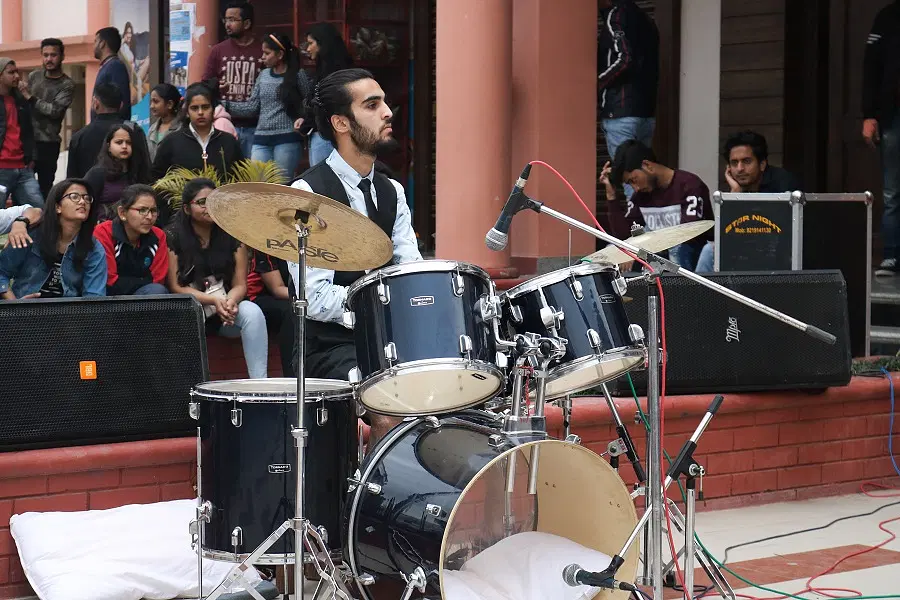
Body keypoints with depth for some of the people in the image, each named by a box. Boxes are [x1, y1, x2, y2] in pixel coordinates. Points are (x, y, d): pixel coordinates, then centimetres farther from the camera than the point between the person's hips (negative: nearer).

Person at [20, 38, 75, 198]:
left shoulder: (67, 85, -5)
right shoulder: (33, 76, 10)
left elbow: (55, 110, -17)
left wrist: (29, 97, -14)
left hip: (47, 143, -4)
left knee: (45, 188, 1)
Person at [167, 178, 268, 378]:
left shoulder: (231, 235, 3)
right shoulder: (173, 238, -3)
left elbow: (240, 284, 0)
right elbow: (175, 287, -7)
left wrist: (230, 301, -24)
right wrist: (214, 300, -21)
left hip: (227, 308, 2)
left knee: (252, 313, -30)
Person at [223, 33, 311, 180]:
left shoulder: (297, 75, -3)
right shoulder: (263, 75, 12)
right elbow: (252, 107, 11)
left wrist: (304, 119, -20)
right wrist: (224, 105, 4)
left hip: (287, 138, -5)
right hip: (262, 138, 5)